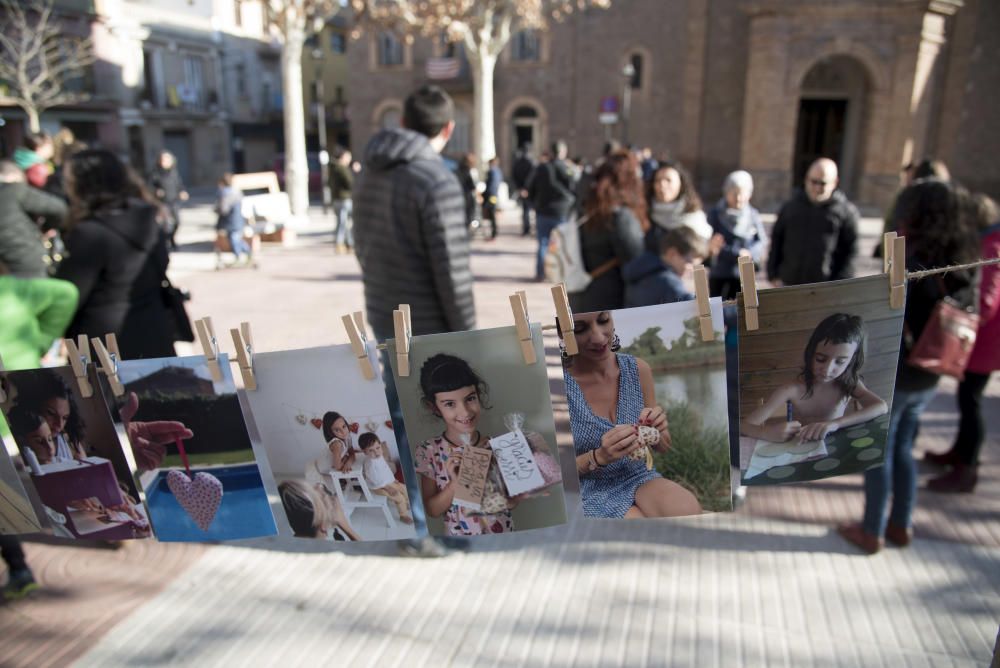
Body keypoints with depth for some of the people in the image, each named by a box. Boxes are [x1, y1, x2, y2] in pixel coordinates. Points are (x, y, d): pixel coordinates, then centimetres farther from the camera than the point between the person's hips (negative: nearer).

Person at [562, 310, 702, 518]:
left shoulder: (638, 369, -4)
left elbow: (663, 446, 8)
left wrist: (656, 432, -15)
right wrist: (598, 457, -26)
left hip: (639, 477, 4)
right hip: (590, 493, -4)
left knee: (689, 512, -26)